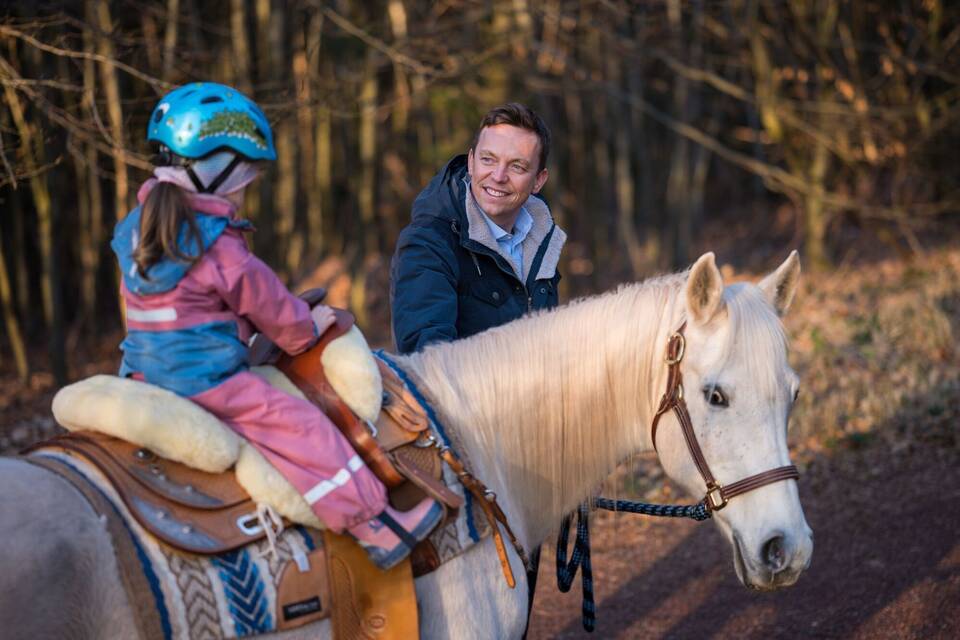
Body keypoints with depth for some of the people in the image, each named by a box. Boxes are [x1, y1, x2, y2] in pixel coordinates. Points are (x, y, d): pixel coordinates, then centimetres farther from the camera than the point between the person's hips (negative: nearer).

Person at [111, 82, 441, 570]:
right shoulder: (220, 249, -18)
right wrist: (309, 326, 15)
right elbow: (272, 310, -7)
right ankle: (373, 524, -10)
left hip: (146, 374, 9)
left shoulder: (136, 229, 9)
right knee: (300, 428, -7)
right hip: (207, 382, -9)